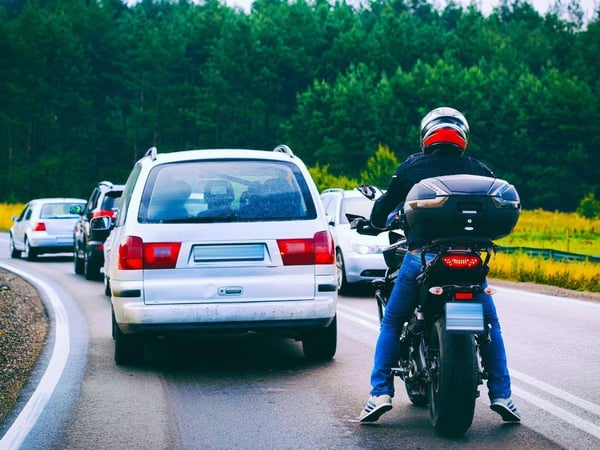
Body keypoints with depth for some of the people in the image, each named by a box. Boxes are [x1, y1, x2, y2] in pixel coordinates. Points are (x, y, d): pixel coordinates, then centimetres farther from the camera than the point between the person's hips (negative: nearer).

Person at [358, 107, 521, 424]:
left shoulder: (411, 167, 7)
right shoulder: (478, 170, 8)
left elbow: (383, 208, 13)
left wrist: (377, 221, 35)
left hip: (420, 255, -1)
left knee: (391, 324, 15)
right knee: (491, 326, 18)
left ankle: (380, 393, 2)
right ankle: (501, 396, 11)